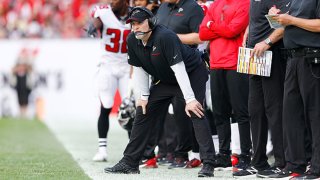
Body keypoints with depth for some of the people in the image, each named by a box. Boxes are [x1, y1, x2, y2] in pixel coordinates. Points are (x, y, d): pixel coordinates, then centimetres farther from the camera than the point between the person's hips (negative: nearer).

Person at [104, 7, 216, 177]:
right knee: (142, 112, 4)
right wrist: (144, 96, 0)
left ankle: (208, 164, -26)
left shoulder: (164, 37, -33)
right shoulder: (132, 41, -11)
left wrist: (189, 99, -37)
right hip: (165, 80, 7)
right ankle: (129, 162, 13)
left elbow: (179, 69, -35)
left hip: (191, 75, -7)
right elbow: (139, 68, 2)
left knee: (195, 112, -24)